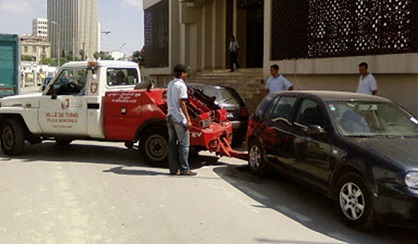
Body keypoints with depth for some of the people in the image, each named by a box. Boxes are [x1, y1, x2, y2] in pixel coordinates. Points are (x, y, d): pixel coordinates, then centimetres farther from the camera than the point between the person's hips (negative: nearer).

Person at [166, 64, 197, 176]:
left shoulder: (170, 84, 14)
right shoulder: (181, 85, -12)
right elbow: (182, 103, -18)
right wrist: (188, 119, -17)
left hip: (170, 116, 9)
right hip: (179, 118, -9)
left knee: (172, 143, 9)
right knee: (184, 144, -3)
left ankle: (173, 169, 11)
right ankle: (184, 169, -2)